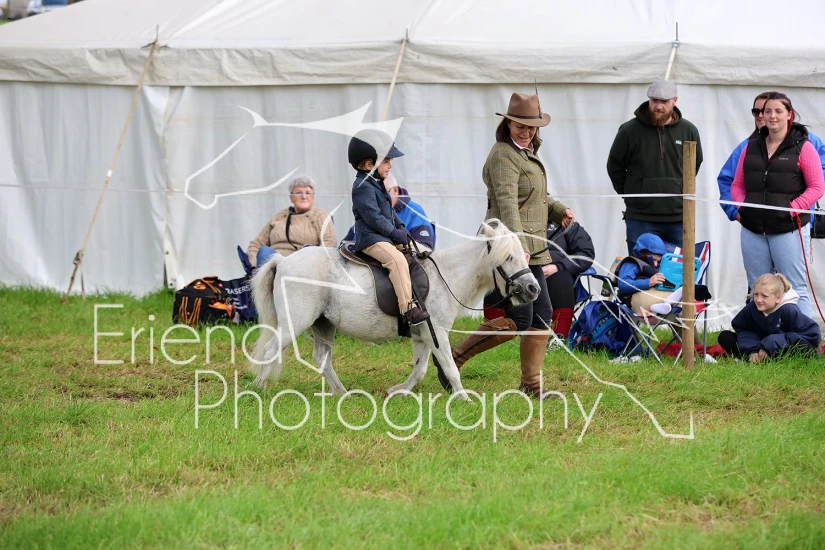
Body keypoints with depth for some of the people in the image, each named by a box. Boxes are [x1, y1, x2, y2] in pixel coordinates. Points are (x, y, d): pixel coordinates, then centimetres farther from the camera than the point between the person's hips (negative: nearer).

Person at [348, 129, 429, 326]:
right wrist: (396, 233, -16)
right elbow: (373, 217, -20)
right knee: (397, 259, -31)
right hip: (370, 239, -11)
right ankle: (408, 308, -39)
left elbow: (390, 210, 26)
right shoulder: (363, 187, -14)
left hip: (386, 238, 11)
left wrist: (401, 227, 11)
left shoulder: (377, 184, 19)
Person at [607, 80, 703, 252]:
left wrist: (682, 191, 13)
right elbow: (614, 167, 8)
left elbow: (695, 165, 19)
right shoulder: (630, 131, -4)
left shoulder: (688, 131, 4)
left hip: (678, 217, 2)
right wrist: (630, 194, 6)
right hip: (641, 218, -2)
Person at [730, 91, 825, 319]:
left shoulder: (802, 147, 0)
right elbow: (737, 185, 18)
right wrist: (741, 206, -1)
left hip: (789, 229, -5)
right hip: (753, 230, 5)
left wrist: (793, 208, -14)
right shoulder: (751, 147, 15)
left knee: (795, 290, -6)